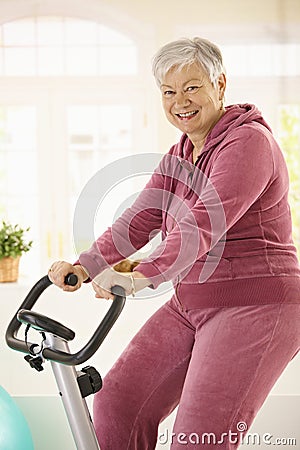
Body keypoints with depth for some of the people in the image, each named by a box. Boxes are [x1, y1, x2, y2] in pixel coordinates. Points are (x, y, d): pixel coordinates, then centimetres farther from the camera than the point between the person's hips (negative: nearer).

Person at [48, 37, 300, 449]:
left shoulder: (249, 141, -15)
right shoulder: (179, 156, 13)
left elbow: (206, 221, -29)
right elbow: (140, 219, 5)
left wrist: (142, 276, -41)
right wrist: (85, 266, -11)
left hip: (256, 308, -8)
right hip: (191, 306, 9)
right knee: (118, 404, 4)